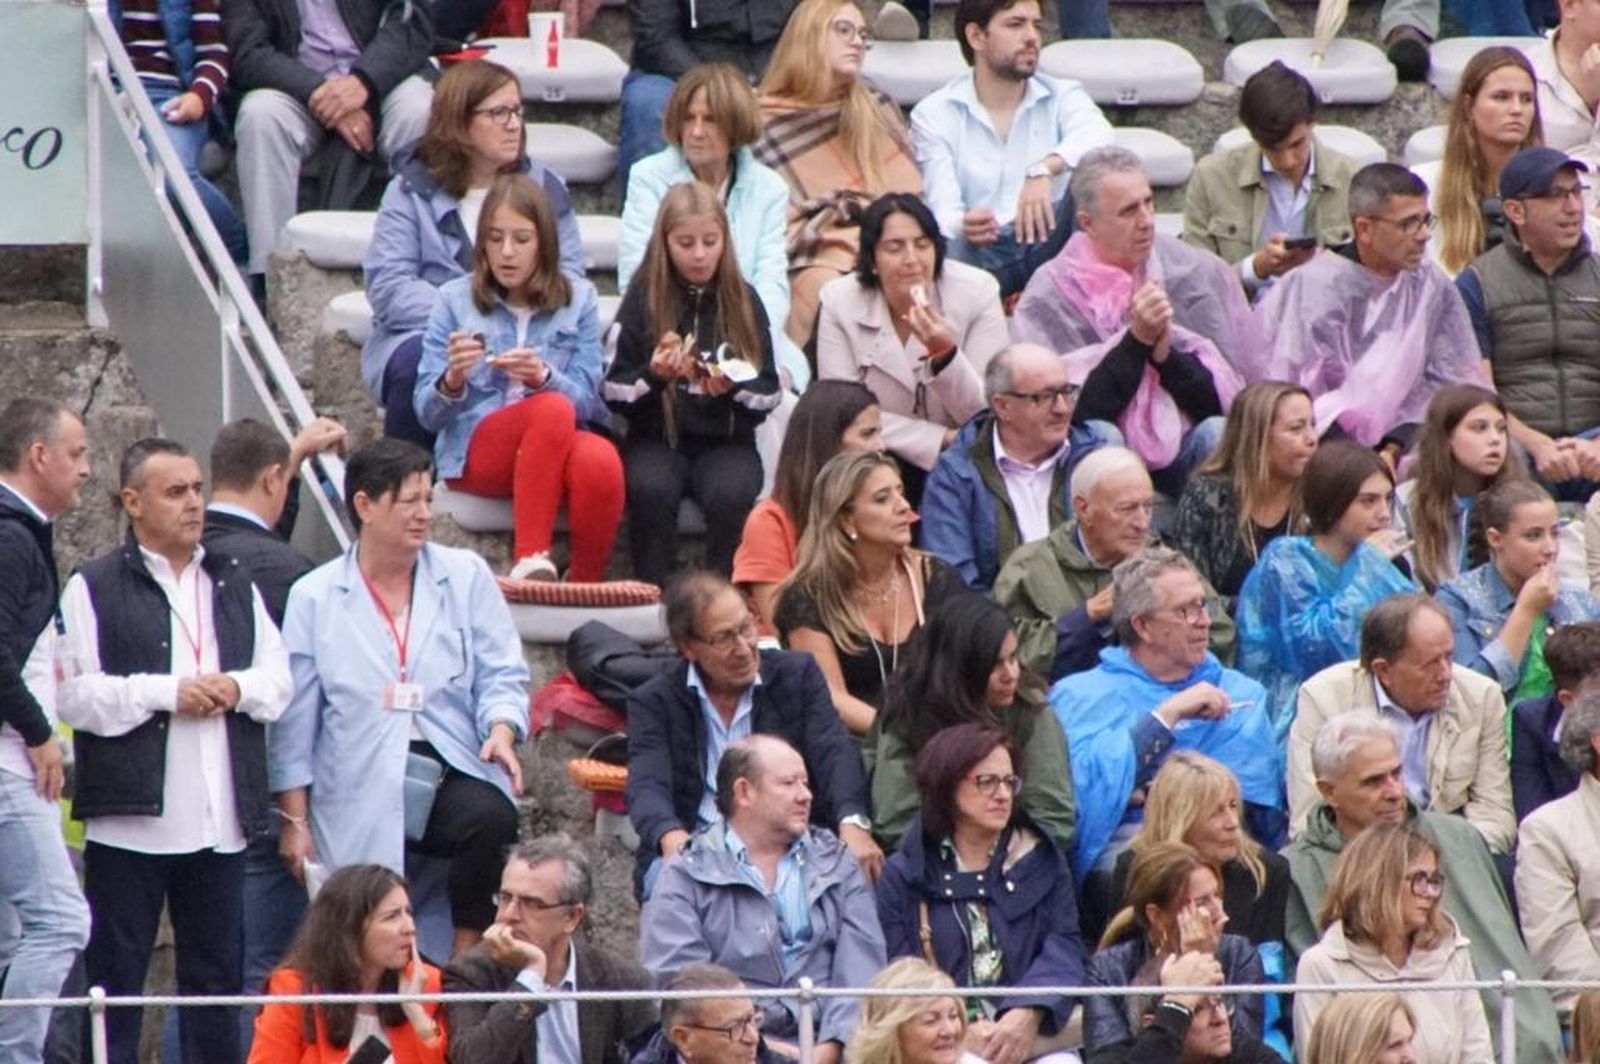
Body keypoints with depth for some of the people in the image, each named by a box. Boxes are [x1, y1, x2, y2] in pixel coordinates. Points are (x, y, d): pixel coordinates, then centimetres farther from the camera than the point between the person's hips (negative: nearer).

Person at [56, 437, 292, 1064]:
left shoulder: (235, 587, 15)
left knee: (217, 968, 9)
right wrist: (166, 693, -15)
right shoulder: (94, 589, -2)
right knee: (115, 968, -2)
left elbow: (279, 679, 14)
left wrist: (237, 688, -7)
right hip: (131, 820, -5)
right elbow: (72, 694, -10)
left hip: (220, 821, 5)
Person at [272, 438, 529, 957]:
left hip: (452, 778, 0)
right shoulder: (314, 598, 6)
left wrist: (501, 730, -14)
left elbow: (501, 674, 8)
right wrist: (294, 820, 4)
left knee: (491, 819, -33)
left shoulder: (465, 577, 9)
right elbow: (294, 719, 8)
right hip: (360, 803, 0)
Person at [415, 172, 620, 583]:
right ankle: (530, 561, -41)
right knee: (553, 410, -35)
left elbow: (585, 400, 1)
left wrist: (543, 377, -20)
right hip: (475, 451, -1)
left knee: (600, 459, -36)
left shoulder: (578, 299, 11)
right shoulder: (454, 299, 7)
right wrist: (453, 379, -19)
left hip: (560, 443, 1)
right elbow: (428, 414, 3)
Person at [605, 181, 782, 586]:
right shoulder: (643, 301, 4)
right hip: (657, 438, 0)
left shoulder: (743, 302, 7)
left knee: (730, 495, -32)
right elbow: (613, 392, 1)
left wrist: (734, 388, -16)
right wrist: (654, 376, -18)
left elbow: (769, 393, 4)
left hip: (726, 441, 0)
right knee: (651, 490, -34)